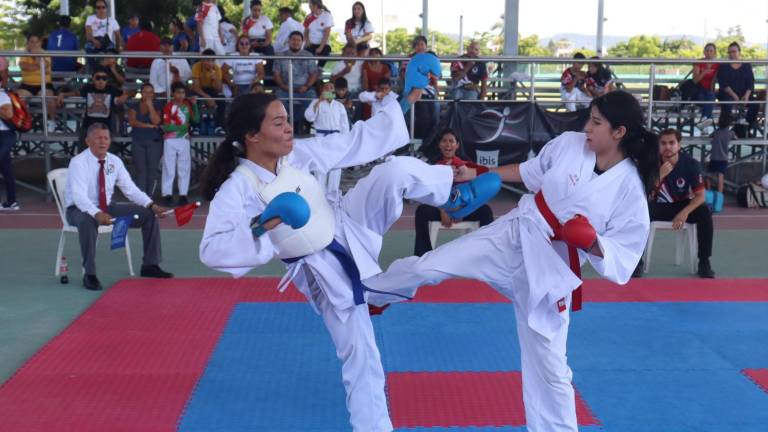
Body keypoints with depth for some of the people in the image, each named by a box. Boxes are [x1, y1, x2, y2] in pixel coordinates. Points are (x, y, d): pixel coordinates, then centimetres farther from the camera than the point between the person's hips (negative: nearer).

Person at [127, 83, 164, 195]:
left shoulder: (157, 105, 3)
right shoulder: (134, 105, 8)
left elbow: (156, 121, -11)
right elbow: (132, 121, -3)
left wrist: (150, 105, -13)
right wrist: (149, 125, -8)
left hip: (154, 141, -1)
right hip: (138, 141, 1)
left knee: (152, 169, -5)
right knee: (140, 170, -4)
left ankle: (149, 197, 1)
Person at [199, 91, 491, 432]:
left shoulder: (295, 154, -7)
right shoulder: (236, 190, -23)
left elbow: (351, 143, 0)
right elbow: (212, 250, -31)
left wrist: (399, 106, 0)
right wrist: (261, 226, -44)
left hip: (349, 226, 5)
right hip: (325, 271, -4)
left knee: (396, 169, -16)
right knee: (358, 353, 2)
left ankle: (455, 192, 11)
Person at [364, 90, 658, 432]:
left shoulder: (631, 191, -16)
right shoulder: (569, 144, -6)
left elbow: (620, 261, -12)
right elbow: (529, 173, 13)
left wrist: (591, 242, -31)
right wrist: (478, 175, 12)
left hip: (549, 272, -3)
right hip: (513, 237, 3)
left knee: (547, 365, 5)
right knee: (427, 267, -2)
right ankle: (363, 295, 24)